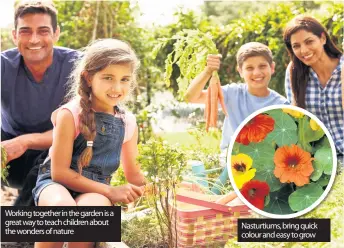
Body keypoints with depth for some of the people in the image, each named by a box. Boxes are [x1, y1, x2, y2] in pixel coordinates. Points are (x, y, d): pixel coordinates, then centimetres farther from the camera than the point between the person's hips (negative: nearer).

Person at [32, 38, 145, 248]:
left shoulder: (128, 122, 6)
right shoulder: (70, 114, -11)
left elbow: (133, 173, 19)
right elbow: (59, 172, -14)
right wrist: (110, 192, -17)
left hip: (94, 190, 3)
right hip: (56, 183, -3)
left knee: (94, 208, -35)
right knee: (62, 206, -40)